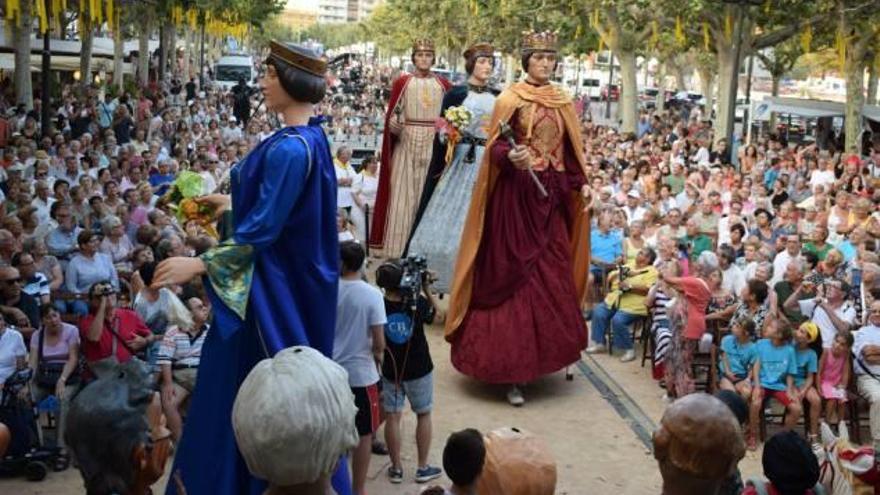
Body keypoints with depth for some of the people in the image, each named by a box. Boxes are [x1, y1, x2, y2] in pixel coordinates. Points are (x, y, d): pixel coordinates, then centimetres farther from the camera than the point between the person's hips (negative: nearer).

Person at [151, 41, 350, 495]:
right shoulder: (310, 138, 6)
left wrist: (199, 264, -22)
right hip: (295, 278, 10)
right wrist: (233, 202, 30)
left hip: (274, 286, -10)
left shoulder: (288, 149, -24)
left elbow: (262, 230, -25)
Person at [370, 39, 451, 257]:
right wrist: (393, 124, -19)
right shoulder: (402, 82, 4)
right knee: (403, 194, -3)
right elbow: (391, 114, 0)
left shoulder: (443, 84, 10)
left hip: (435, 144, 2)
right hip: (406, 143, -2)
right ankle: (399, 249, 0)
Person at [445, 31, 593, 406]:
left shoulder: (562, 102, 13)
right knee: (515, 276, -4)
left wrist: (581, 184, 5)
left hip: (551, 197, 6)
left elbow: (570, 150, 17)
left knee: (552, 279, 6)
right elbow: (495, 147, -10)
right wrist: (512, 158, -31)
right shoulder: (511, 99, -4)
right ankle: (511, 367, 2)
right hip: (517, 195, -6)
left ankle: (539, 357, 17)